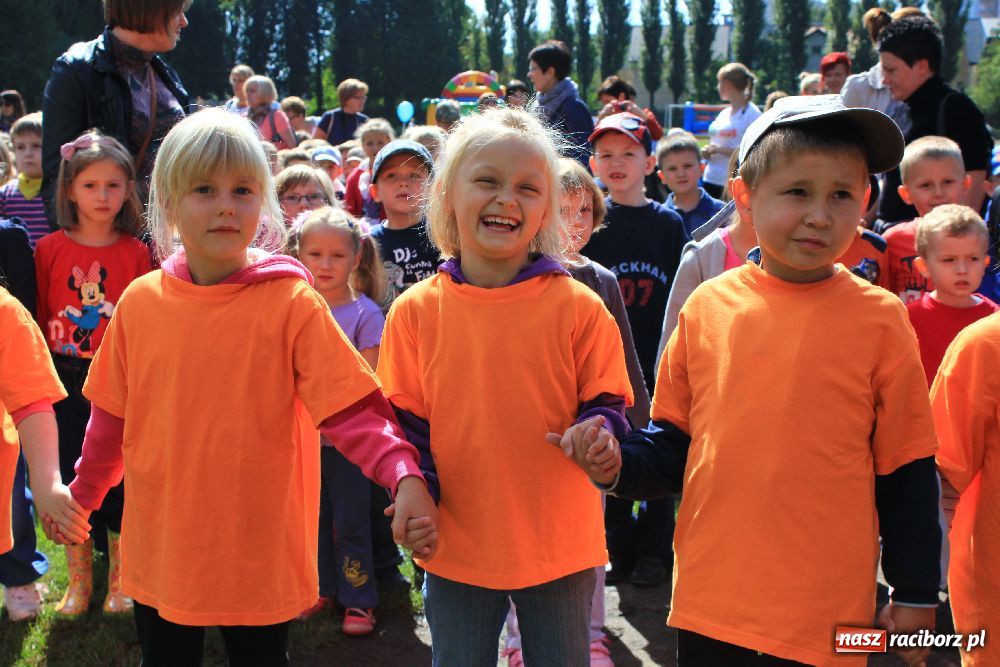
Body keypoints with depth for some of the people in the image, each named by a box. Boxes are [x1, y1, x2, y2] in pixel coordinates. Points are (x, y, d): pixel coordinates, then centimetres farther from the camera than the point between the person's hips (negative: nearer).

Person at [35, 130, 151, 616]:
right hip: (67, 380, 1)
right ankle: (78, 581, 24)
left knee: (119, 479, 6)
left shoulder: (135, 252, -3)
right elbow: (38, 317, 4)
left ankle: (120, 581, 21)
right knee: (71, 479, 9)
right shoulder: (50, 249, -1)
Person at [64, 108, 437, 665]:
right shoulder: (140, 302, -1)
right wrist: (84, 490, 16)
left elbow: (351, 408, -17)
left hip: (261, 552, -3)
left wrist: (404, 474, -31)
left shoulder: (292, 301, -11)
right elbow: (113, 415, 10)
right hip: (160, 548, 3)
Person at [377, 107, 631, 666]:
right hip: (456, 544, 1)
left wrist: (596, 434, -22)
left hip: (559, 545, -1)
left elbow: (608, 405, 0)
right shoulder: (417, 310, -2)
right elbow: (404, 421, 4)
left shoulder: (578, 306, -5)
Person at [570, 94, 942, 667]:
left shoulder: (878, 319, -5)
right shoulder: (709, 306, 1)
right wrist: (620, 465, -10)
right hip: (708, 603, 2)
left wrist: (916, 593, 3)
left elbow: (907, 469, 1)